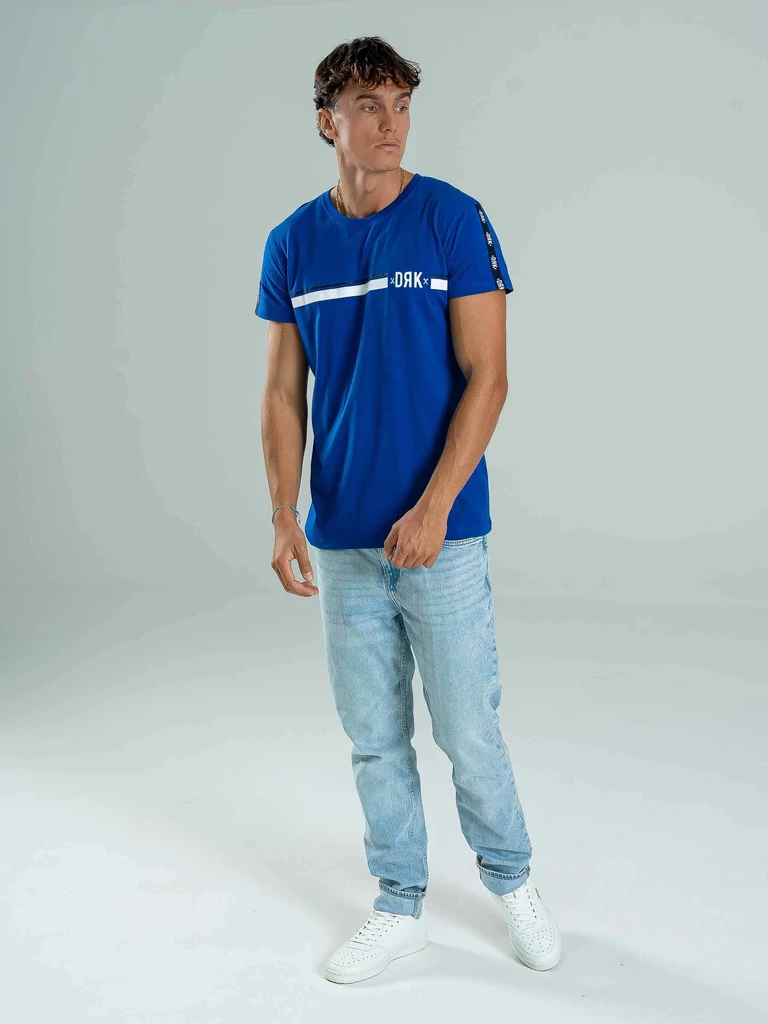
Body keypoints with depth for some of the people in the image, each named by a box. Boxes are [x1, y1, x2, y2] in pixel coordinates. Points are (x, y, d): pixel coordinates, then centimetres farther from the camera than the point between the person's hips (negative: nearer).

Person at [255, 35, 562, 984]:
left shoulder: (454, 219, -5)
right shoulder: (293, 243, 5)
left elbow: (486, 377, -10)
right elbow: (283, 392, 7)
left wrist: (433, 508, -18)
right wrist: (283, 516, -3)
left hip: (441, 533, -3)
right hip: (341, 541, 3)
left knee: (468, 731, 6)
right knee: (374, 737, 12)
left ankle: (512, 881, 32)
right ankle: (399, 908, 30)